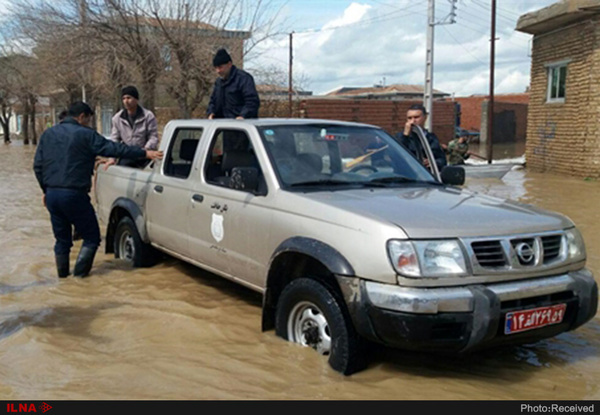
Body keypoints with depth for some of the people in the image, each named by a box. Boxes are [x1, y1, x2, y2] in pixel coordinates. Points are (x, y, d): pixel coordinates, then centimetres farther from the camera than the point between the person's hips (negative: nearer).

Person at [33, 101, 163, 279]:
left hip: (52, 194, 7)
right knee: (91, 236, 7)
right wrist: (144, 153, -8)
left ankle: (63, 274, 22)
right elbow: (115, 149, -11)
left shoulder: (48, 134, 12)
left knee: (62, 239, 17)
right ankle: (80, 271, 2)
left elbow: (38, 165, 14)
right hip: (74, 194, -7)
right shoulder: (85, 135, -7)